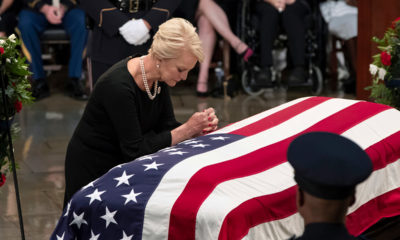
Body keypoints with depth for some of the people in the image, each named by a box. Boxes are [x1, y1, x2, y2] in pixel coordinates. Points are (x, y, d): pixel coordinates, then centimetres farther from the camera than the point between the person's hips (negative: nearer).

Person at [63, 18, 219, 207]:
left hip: (123, 163, 7)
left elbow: (166, 126, 1)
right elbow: (135, 150, -27)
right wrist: (187, 129, -24)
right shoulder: (119, 85, -30)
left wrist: (200, 128, -18)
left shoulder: (158, 78, -7)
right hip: (91, 171, -7)